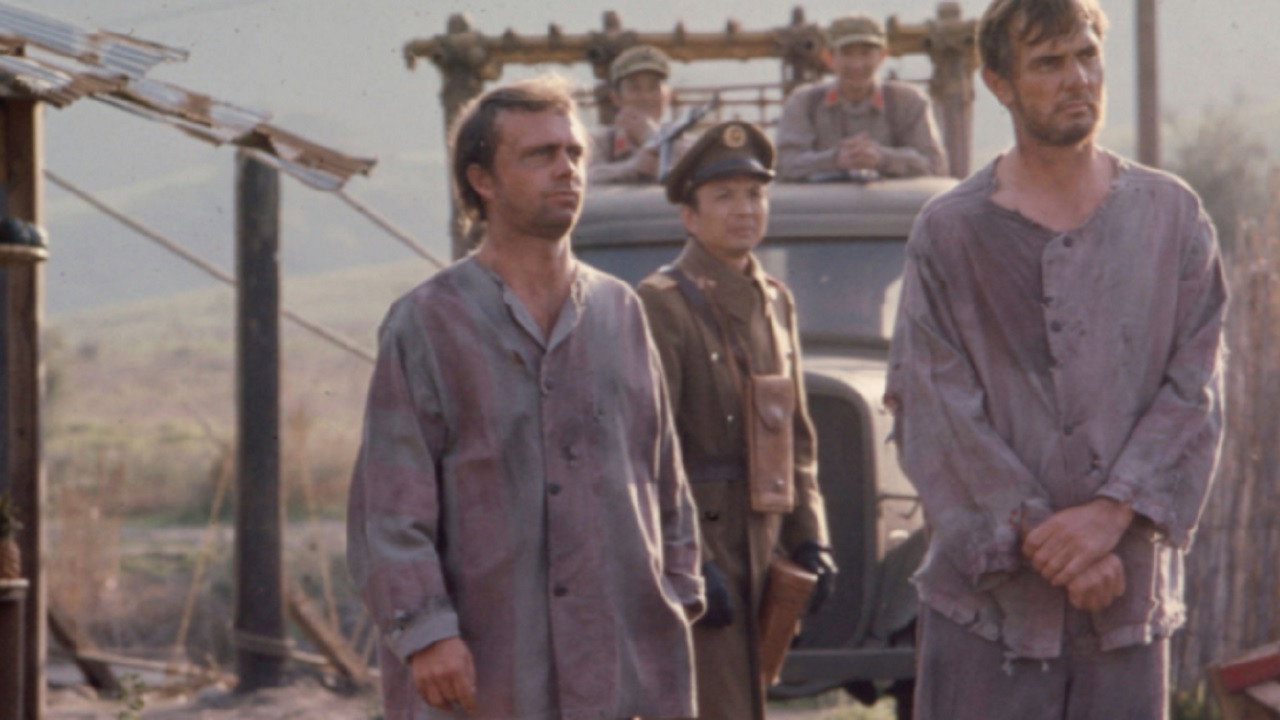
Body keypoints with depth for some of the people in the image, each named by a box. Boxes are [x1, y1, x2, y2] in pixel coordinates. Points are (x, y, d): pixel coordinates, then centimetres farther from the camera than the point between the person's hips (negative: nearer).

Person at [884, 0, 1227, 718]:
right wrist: (1041, 539, -11)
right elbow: (936, 415, -4)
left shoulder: (1172, 215, 8)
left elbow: (1196, 390, 2)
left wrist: (1111, 513, -12)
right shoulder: (949, 231, 1)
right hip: (990, 594, -2)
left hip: (1131, 590, 2)